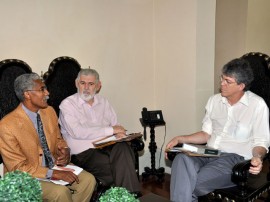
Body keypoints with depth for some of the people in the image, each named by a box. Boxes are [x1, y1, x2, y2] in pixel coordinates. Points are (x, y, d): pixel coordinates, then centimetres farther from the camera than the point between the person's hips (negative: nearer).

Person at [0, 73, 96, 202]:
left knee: (88, 180, -14)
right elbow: (18, 167, -17)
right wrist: (54, 174, -24)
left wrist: (65, 151, -8)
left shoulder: (49, 111, 0)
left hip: (55, 165, 6)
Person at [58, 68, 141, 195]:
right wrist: (110, 130, -14)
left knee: (122, 147, -30)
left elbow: (115, 125, 17)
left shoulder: (103, 102, 18)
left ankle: (130, 194, -24)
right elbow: (78, 132, -15)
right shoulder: (67, 104, 0)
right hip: (84, 152, -5)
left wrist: (118, 133, -10)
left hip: (107, 147, 5)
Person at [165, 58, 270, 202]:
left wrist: (258, 157, -22)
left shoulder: (257, 105, -3)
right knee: (181, 159, -31)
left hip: (235, 158, -4)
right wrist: (180, 139, 6)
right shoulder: (214, 100, 13)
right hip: (208, 153, 5)